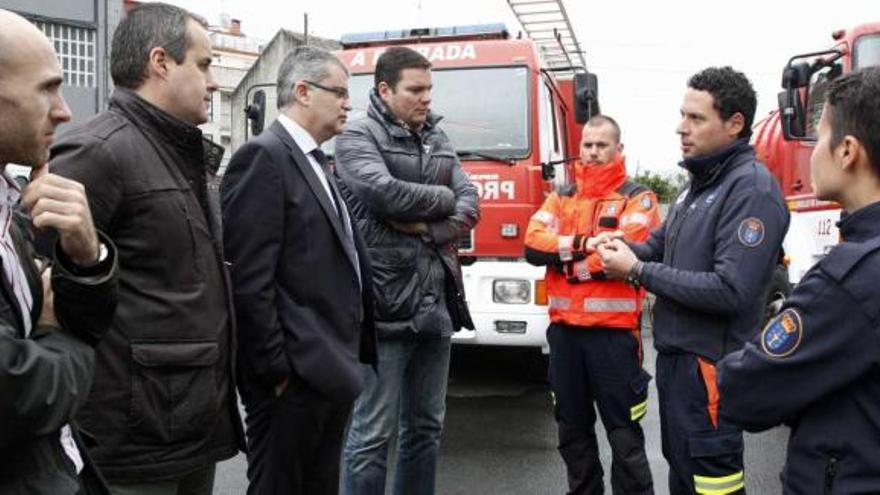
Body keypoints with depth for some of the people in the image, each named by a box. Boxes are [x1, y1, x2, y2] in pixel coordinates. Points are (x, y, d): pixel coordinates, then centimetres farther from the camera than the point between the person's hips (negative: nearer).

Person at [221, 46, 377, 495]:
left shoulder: (317, 163, 16)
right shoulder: (264, 157, -13)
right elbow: (250, 280, -19)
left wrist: (346, 356, 14)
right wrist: (274, 369, -17)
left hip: (330, 369, 9)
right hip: (294, 375, -9)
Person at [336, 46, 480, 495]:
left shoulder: (439, 140, 16)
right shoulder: (357, 137, -3)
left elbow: (471, 206, 8)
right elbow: (384, 193, -20)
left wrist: (430, 228, -11)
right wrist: (443, 198, -4)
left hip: (437, 303, 7)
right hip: (386, 303, -6)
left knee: (426, 426, 16)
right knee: (372, 433, 0)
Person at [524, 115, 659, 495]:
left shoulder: (637, 198, 0)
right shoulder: (562, 197, 13)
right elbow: (533, 244, -1)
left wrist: (567, 263, -9)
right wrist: (583, 243, -14)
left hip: (613, 330, -5)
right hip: (564, 328, 5)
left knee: (623, 430, 4)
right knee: (572, 427, 17)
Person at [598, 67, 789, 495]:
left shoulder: (752, 189, -19)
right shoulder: (700, 183, 11)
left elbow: (731, 291, -27)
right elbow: (663, 244, 20)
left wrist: (639, 273, -21)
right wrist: (627, 251, -4)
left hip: (709, 364, -9)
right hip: (675, 353, 9)